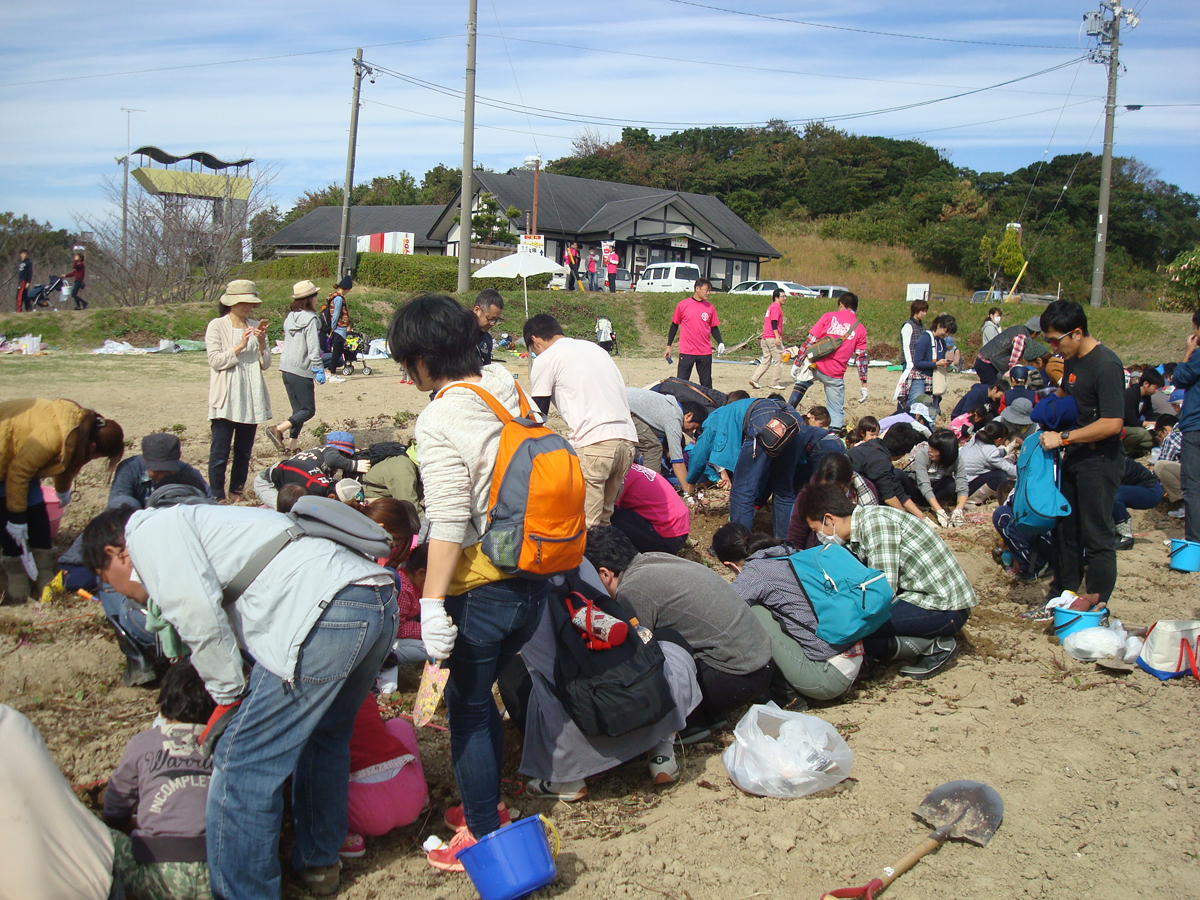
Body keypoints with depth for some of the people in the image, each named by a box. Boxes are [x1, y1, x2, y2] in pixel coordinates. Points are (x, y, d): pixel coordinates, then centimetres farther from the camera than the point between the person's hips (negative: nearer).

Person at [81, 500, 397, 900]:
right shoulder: (189, 524, 35)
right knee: (322, 736, 30)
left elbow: (198, 615, -7)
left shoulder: (150, 531, 8)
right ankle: (318, 863, 45)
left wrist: (228, 692, 5)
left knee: (242, 764, -1)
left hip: (326, 609, -10)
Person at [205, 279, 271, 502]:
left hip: (251, 399, 5)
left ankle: (237, 494, 18)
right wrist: (239, 346, -17)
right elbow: (215, 361, -10)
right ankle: (218, 497, 2)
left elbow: (265, 364, 10)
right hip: (225, 400, -5)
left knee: (244, 452, 9)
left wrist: (262, 344, -7)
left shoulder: (255, 327, 13)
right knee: (220, 453, -4)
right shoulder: (217, 326, -1)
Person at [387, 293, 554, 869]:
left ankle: (483, 836, 21)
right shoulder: (506, 391, 4)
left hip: (480, 589, -7)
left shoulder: (440, 418, -17)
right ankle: (486, 803, 39)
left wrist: (432, 603, -19)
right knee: (479, 696, 24)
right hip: (531, 581, 8)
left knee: (467, 709, 9)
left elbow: (448, 522, -22)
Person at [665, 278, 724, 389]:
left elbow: (714, 327, 13)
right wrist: (668, 346, 6)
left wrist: (720, 342, -4)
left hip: (705, 352, 2)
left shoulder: (710, 307, 5)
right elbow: (674, 325, 6)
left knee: (706, 384, 7)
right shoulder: (683, 305, -2)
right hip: (686, 352, -2)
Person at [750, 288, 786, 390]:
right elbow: (774, 323, -19)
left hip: (765, 338, 9)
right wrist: (777, 337, -25)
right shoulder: (776, 307, -9)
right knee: (778, 360, -1)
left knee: (766, 361, 10)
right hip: (773, 338, -9)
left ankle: (754, 379, 1)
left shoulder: (771, 307, 20)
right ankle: (774, 383, 1)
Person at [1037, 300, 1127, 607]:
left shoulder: (1106, 365, -20)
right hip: (1075, 456, 9)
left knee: (1097, 536, -3)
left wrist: (1063, 438, -22)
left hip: (1101, 460, -9)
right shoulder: (1072, 360, 7)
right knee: (1066, 529, 15)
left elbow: (1112, 423, -26)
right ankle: (1061, 597, 27)